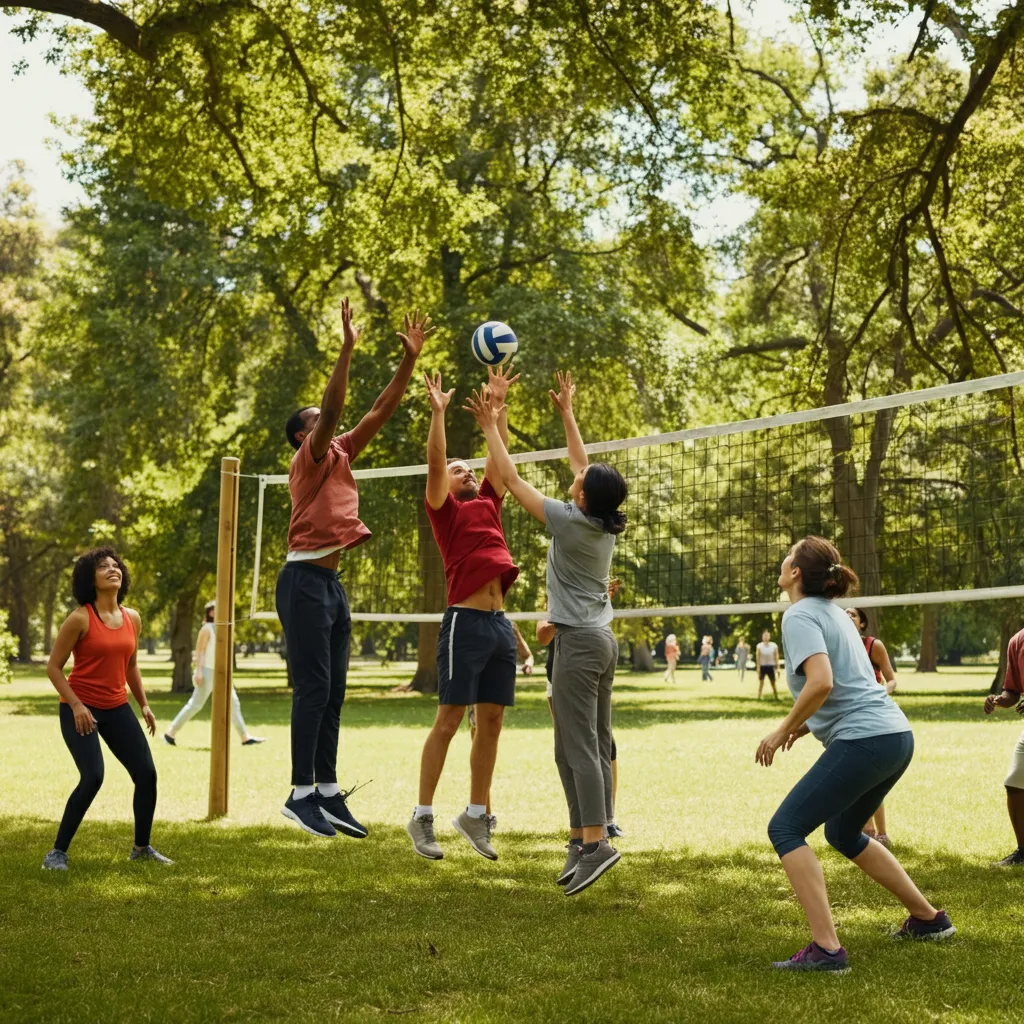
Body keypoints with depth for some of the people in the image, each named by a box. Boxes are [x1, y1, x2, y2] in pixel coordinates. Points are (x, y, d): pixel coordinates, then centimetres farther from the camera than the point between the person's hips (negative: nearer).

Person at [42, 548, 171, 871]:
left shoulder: (132, 618, 5)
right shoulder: (80, 619, -13)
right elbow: (53, 667, -10)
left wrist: (144, 705, 14)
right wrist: (76, 705, -18)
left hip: (117, 708, 6)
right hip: (80, 710, -6)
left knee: (147, 773, 2)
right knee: (92, 777, -20)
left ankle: (142, 847, 20)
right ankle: (57, 852, -6)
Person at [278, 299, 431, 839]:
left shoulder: (340, 455, 17)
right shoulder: (309, 458, -5)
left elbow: (381, 411, 15)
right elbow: (333, 410, -21)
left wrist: (410, 358, 9)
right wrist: (347, 347, -25)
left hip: (331, 582, 9)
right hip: (305, 579, -9)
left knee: (332, 692, 7)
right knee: (313, 687, -10)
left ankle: (328, 793, 10)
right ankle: (301, 793, -8)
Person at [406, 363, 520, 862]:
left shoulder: (488, 503, 20)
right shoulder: (444, 509, 4)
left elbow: (499, 452, 20)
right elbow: (434, 463, -10)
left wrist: (499, 403, 16)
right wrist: (438, 411, -15)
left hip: (500, 623, 7)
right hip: (466, 620, -7)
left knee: (491, 723, 8)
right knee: (448, 721, -5)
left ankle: (476, 814, 17)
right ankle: (423, 817, 1)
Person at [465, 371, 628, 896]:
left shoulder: (569, 520, -13)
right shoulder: (605, 522, 6)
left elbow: (513, 481, -6)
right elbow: (583, 466, 21)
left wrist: (490, 427, 2)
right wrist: (567, 412, 29)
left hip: (578, 643, -8)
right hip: (602, 640, 8)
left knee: (578, 746, -11)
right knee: (595, 745, 8)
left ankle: (595, 843, -16)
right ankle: (587, 837, 11)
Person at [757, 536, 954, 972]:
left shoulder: (800, 616, -8)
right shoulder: (833, 612, 20)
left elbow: (821, 682, -23)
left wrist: (783, 730, -12)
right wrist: (806, 724, 20)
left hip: (863, 741, -10)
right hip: (897, 737, 10)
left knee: (785, 828, -7)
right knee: (842, 833, 27)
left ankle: (826, 948, -16)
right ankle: (928, 918, 34)